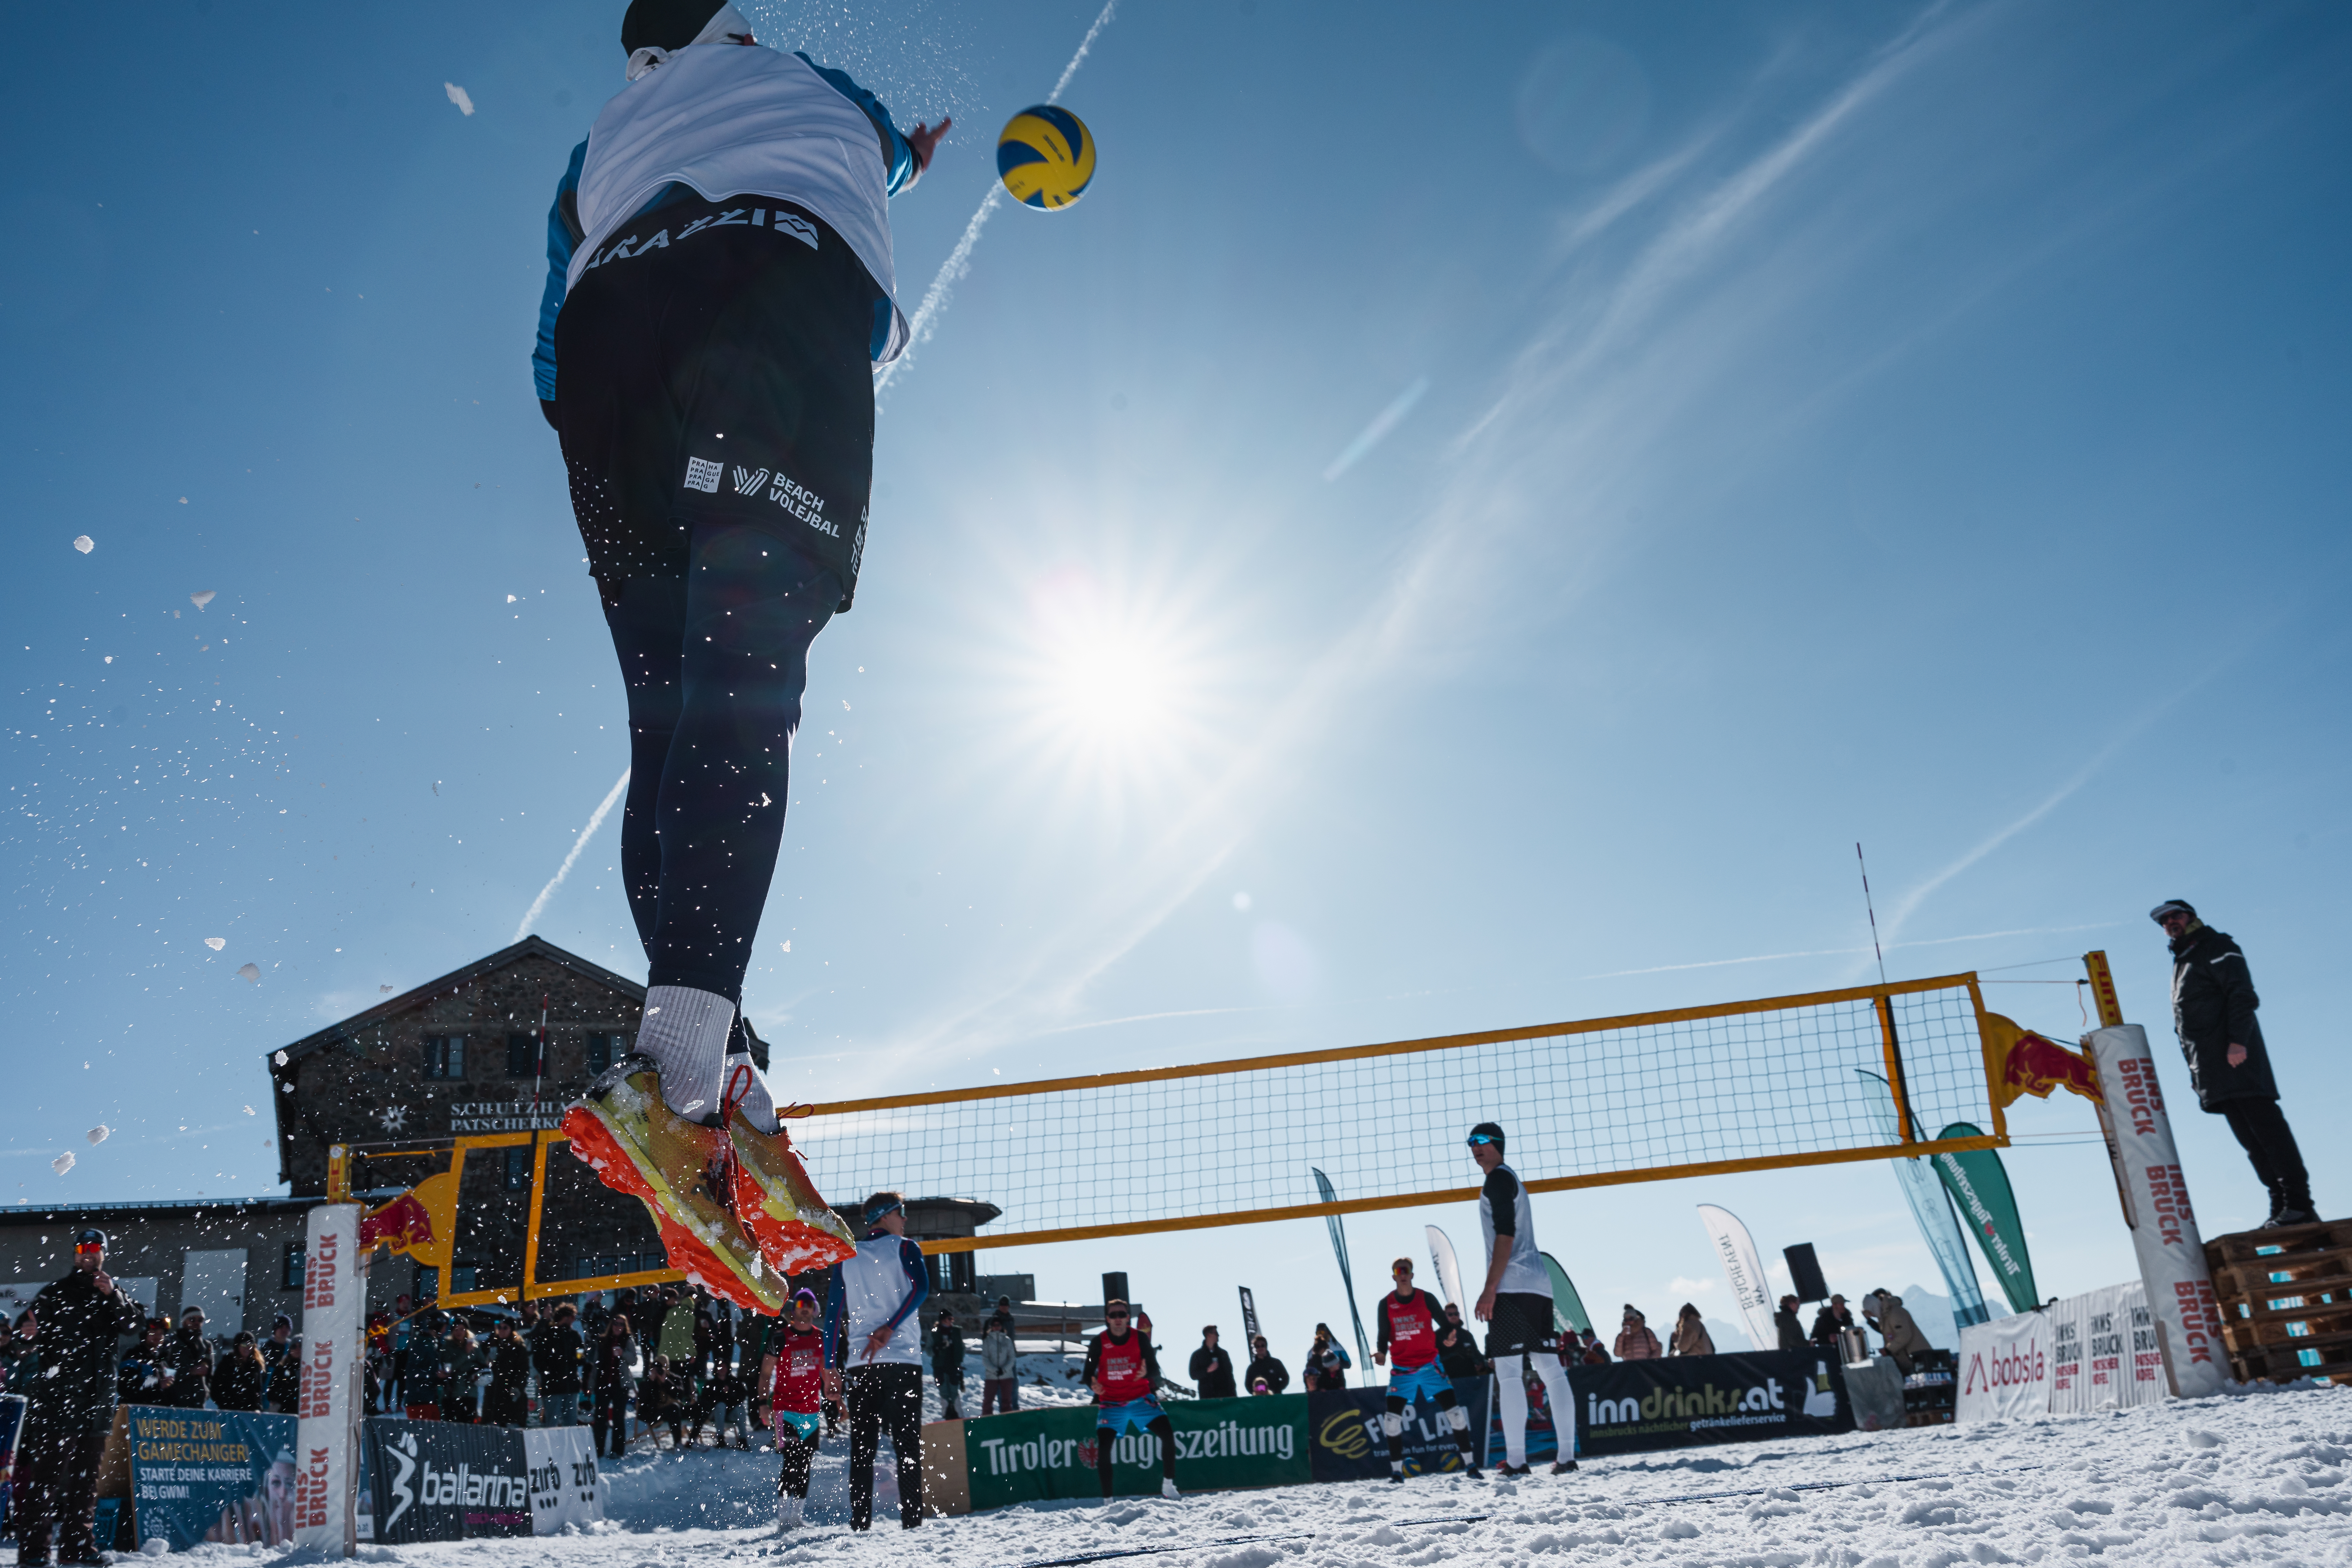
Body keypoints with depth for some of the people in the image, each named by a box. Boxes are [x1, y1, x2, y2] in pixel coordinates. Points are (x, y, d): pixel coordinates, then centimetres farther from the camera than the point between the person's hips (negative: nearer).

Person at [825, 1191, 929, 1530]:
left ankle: (860, 1522, 2)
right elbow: (921, 1287, -15)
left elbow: (833, 1313, 10)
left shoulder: (846, 1258, 14)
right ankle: (911, 1520, -7)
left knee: (862, 1448, 7)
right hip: (903, 1359, -3)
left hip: (859, 1363, 4)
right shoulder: (904, 1248, 3)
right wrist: (889, 1329, -17)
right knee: (908, 1445, -1)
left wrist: (831, 1367, 10)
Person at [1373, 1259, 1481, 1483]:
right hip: (1402, 1369, 1)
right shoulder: (1386, 1304, -1)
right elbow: (1384, 1335, 4)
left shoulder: (1426, 1298, -4)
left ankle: (1470, 1463, 7)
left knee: (1453, 1409, -6)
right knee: (1392, 1417, -8)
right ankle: (1397, 1470, 5)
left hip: (1430, 1365, -1)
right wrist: (1380, 1352, -16)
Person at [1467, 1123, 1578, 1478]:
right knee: (1551, 1371, 7)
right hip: (1539, 1285, 10)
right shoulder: (1513, 1180, 25)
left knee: (1508, 1374, -9)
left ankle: (1515, 1460, -12)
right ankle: (1567, 1455, 7)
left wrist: (1489, 1290, -18)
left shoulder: (1498, 1179, -5)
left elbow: (1505, 1235, -15)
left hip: (1513, 1287, -10)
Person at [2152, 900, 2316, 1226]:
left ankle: (2299, 1204, -17)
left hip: (2235, 1055, -9)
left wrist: (2238, 1040, -24)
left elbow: (2241, 994, -12)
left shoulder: (2216, 949, 1)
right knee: (2250, 1138, 4)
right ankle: (2281, 1206, 2)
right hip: (2212, 1068, 9)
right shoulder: (2182, 963, 27)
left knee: (2265, 1125, -14)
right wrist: (2197, 1069, 19)